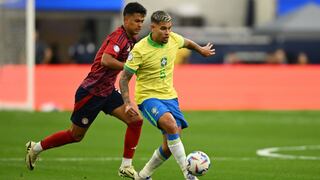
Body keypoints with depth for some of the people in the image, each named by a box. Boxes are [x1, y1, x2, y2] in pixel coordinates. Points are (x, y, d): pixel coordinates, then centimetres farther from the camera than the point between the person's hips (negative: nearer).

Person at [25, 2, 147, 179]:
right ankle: (35, 148, 27)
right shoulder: (118, 36, -22)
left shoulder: (130, 39, 6)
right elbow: (106, 60, -36)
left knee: (136, 120, -8)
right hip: (91, 92, -8)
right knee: (76, 135, 6)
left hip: (108, 91, 8)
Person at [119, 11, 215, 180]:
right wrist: (127, 103, -23)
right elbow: (124, 78, -12)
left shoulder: (173, 39, -3)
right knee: (171, 125, -33)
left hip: (169, 96, 6)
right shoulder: (139, 50, -17)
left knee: (170, 145, 0)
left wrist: (201, 49, 41)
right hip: (148, 97, -6)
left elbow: (187, 43, 24)